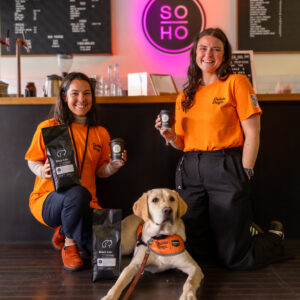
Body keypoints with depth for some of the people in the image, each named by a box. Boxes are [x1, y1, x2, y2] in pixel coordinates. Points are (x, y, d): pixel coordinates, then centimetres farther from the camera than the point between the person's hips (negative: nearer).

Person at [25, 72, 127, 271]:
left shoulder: (101, 133, 8)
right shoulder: (48, 127, -4)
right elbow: (33, 161, 4)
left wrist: (113, 166, -8)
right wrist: (42, 171, -18)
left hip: (86, 203, 4)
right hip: (48, 199, -4)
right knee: (78, 193, -39)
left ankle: (64, 232, 14)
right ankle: (69, 243, -7)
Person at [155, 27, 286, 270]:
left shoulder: (236, 82, 0)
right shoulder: (185, 96, 16)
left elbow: (252, 134, -5)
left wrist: (245, 174, -11)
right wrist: (170, 137, -1)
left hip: (226, 168, -5)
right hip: (190, 170, 6)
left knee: (235, 258, -1)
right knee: (192, 252, 9)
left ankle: (274, 237, 31)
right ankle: (244, 232, 36)